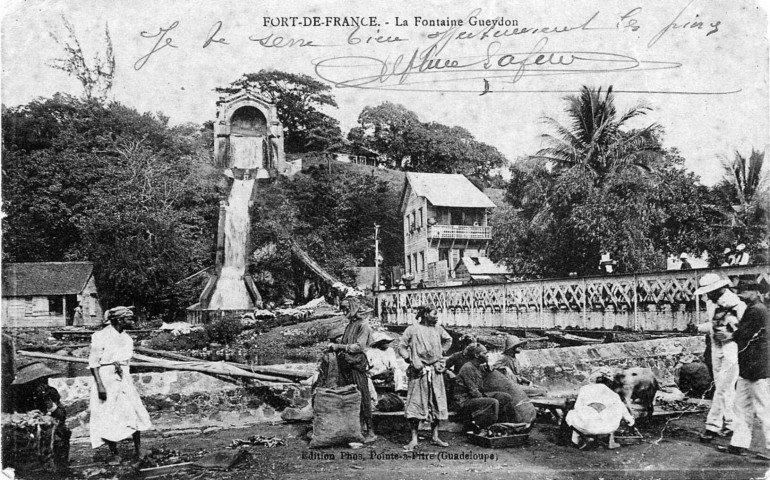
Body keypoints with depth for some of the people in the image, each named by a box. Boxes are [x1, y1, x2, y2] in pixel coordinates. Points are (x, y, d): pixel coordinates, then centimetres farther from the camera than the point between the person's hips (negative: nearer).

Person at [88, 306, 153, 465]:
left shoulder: (126, 338, 7)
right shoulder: (101, 337, -12)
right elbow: (93, 363, -12)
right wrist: (100, 385, -17)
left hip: (124, 380, 5)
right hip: (106, 380, -5)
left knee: (135, 413, -1)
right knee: (108, 420, 1)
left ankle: (138, 450, 11)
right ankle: (114, 454, 14)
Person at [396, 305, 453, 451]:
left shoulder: (438, 329, 8)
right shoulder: (412, 330, -5)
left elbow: (448, 340, 27)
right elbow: (401, 347, -1)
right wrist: (411, 360, -9)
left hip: (436, 372, 5)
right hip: (419, 372, -4)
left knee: (436, 404, 7)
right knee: (415, 404, -5)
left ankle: (435, 437, 17)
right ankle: (414, 439, 0)